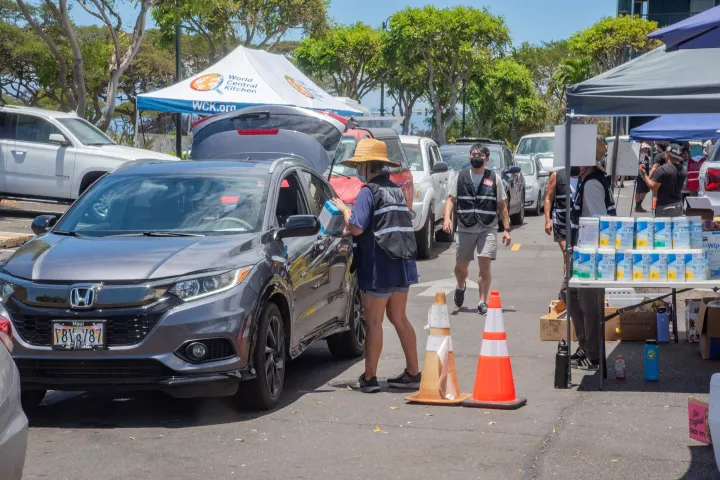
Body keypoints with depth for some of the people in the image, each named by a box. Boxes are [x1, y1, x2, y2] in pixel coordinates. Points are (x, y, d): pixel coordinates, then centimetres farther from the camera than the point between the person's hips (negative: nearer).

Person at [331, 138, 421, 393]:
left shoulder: (369, 191, -12)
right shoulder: (396, 190, 14)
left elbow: (356, 228, -20)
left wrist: (343, 209, -2)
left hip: (379, 267, -8)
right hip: (403, 265, 8)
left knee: (373, 322, -1)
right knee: (399, 318, 15)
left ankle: (369, 378, 5)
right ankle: (413, 373, 18)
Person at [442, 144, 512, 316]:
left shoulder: (494, 179, 7)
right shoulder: (460, 177, 8)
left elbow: (502, 206, 8)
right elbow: (451, 199, 3)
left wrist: (506, 229, 1)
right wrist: (447, 218, -15)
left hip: (487, 229, -1)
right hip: (465, 229, 1)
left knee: (485, 264, -12)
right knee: (461, 265, 11)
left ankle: (483, 302, -4)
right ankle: (460, 287, 43)